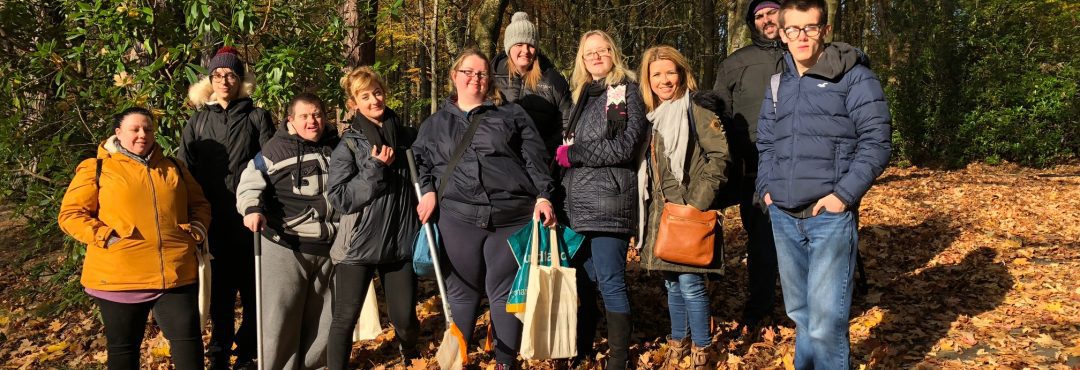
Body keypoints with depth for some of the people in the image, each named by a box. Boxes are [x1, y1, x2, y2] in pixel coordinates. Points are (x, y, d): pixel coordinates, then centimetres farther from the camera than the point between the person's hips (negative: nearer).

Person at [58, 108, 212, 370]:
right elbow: (70, 214, 0)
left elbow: (199, 205, 21)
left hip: (176, 273, 2)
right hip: (119, 277, -2)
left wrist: (197, 229, 1)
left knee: (188, 339, 2)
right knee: (123, 348, 11)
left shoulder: (174, 168, 15)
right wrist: (105, 237, -13)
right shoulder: (96, 169, 3)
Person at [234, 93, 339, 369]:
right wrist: (252, 209, -23)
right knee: (282, 315, -3)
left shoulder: (336, 147, 11)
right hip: (286, 246, -4)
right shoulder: (277, 148, -3)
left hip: (328, 246, 5)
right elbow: (251, 183, -7)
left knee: (322, 314, 13)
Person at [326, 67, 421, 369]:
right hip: (358, 244, -2)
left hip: (400, 241, 3)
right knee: (345, 317, 2)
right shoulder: (348, 145, -5)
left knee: (404, 317, 7)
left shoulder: (407, 135, 5)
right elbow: (340, 199, -13)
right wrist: (375, 168, -19)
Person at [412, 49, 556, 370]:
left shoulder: (512, 115, 13)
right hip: (458, 218, 1)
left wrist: (543, 196, -5)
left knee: (505, 292, 4)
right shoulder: (435, 124, 18)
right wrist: (428, 191, 3)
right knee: (461, 291, 8)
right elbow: (419, 162, 21)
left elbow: (534, 158, 6)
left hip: (512, 216, -1)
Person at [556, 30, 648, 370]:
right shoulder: (581, 95, 20)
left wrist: (574, 154, -9)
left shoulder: (628, 92, 0)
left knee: (610, 282, -6)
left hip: (609, 202, -6)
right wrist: (563, 155, 6)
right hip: (577, 202, 7)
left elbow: (625, 146, -12)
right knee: (582, 280, 12)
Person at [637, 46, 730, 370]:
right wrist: (651, 205, 12)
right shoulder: (651, 117, 12)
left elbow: (719, 156, -13)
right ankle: (678, 343, 30)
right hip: (661, 212, 6)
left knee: (690, 283, -5)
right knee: (672, 283, 15)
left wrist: (698, 203, -17)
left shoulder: (697, 110, -7)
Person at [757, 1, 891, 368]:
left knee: (826, 322, -9)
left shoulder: (854, 76, -3)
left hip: (830, 215, -6)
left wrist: (843, 194, -15)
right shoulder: (777, 85, 15)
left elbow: (876, 141, -8)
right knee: (800, 313, 18)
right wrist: (766, 188, 9)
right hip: (783, 218, 6)